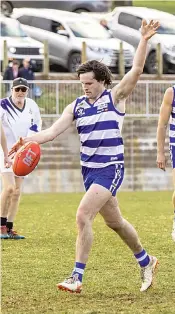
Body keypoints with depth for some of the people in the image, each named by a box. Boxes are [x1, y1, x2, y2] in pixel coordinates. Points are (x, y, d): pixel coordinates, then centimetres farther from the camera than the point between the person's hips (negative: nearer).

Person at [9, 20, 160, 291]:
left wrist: (144, 40, -27)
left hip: (110, 169, -6)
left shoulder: (115, 97, -5)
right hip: (89, 169, 6)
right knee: (114, 222, 16)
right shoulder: (76, 106, 8)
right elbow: (53, 131, 1)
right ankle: (145, 262, 37)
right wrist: (27, 141, -15)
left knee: (83, 216, -19)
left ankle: (77, 277, -17)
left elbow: (136, 70, -16)